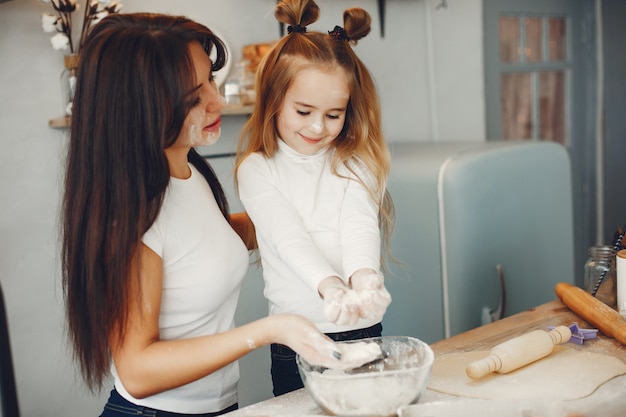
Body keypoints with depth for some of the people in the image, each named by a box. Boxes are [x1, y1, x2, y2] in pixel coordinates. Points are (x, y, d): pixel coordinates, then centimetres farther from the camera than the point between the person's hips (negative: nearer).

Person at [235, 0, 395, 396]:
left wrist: (364, 276, -34)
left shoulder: (357, 162, 4)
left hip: (364, 333, 2)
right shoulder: (257, 169, -1)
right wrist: (329, 287, -35)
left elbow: (359, 226, -12)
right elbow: (289, 236, -16)